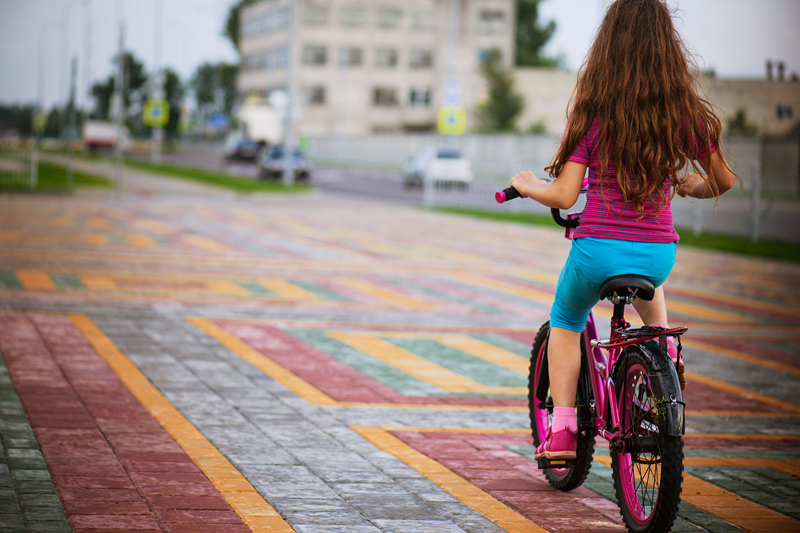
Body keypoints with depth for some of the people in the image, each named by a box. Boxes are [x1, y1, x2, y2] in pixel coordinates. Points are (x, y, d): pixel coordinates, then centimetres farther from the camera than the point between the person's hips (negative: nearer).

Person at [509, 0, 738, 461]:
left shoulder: (593, 112, -9)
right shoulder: (686, 111, -3)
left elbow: (564, 196, -11)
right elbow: (723, 180, 7)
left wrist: (528, 185, 9)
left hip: (599, 248, -2)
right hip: (659, 252, 2)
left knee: (565, 323, 25)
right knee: (649, 296, 40)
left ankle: (562, 430, 17)